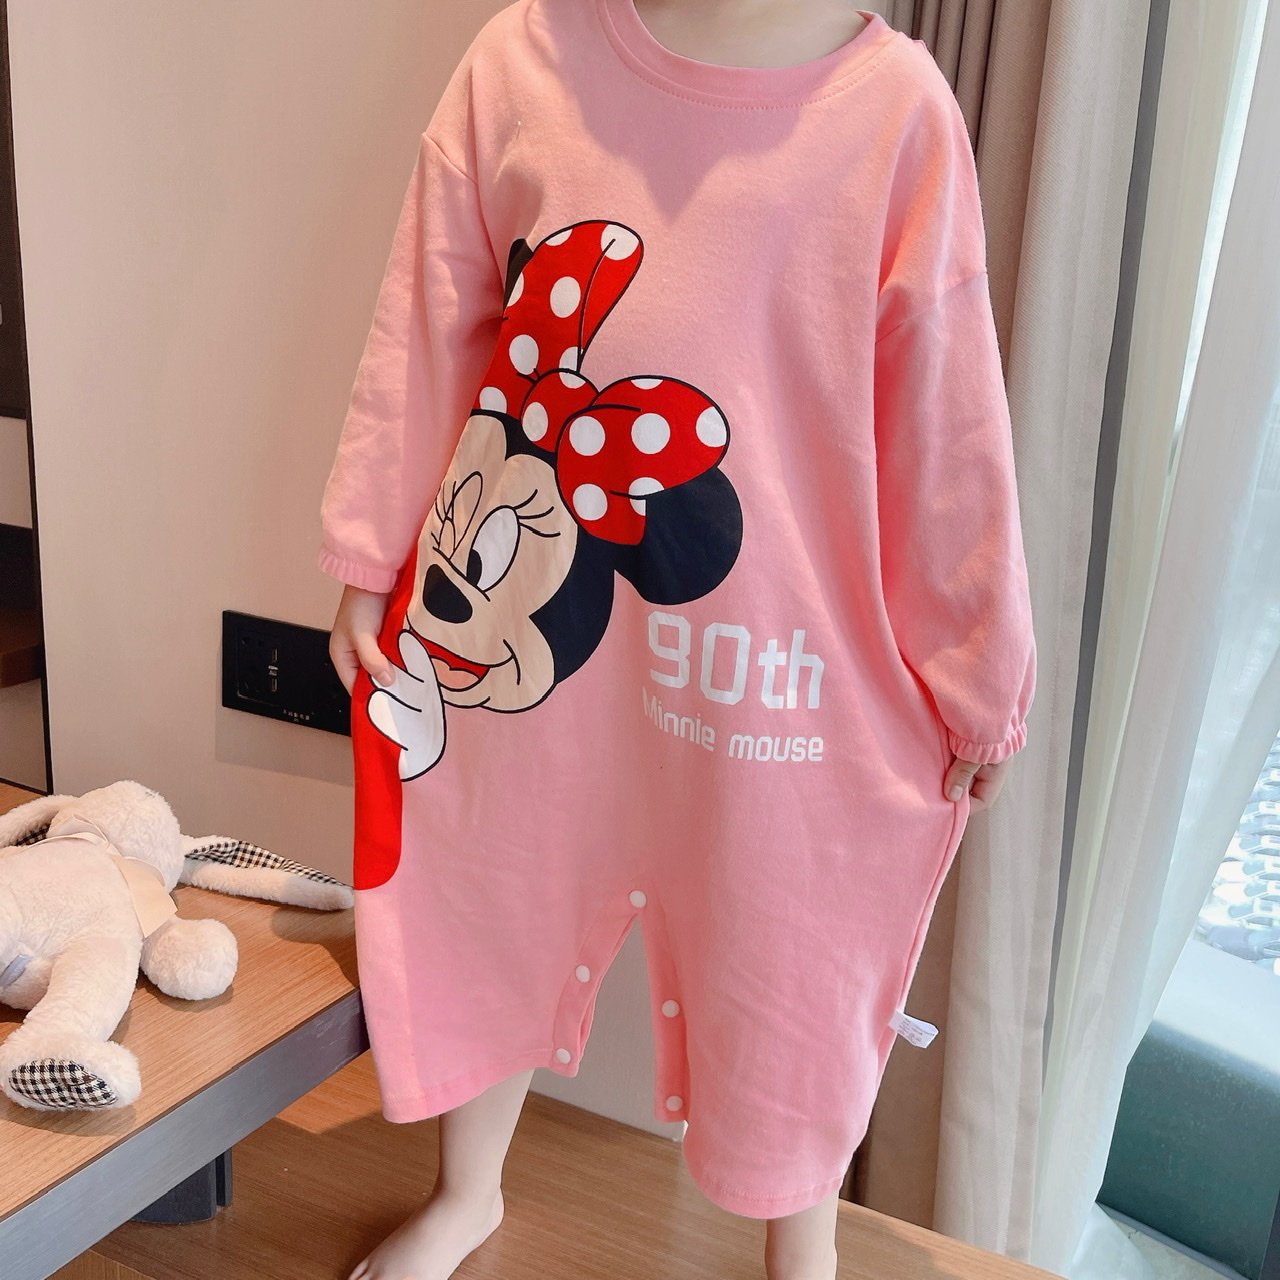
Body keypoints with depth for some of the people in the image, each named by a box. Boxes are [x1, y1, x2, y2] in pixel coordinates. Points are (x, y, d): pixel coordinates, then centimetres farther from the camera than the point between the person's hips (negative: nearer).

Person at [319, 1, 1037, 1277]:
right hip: (517, 620, 3)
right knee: (485, 917, 21)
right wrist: (372, 563, 7)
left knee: (783, 979, 15)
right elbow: (426, 337, 3)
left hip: (765, 661, -2)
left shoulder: (897, 108, -9)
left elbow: (943, 430, -6)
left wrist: (975, 678, 1)